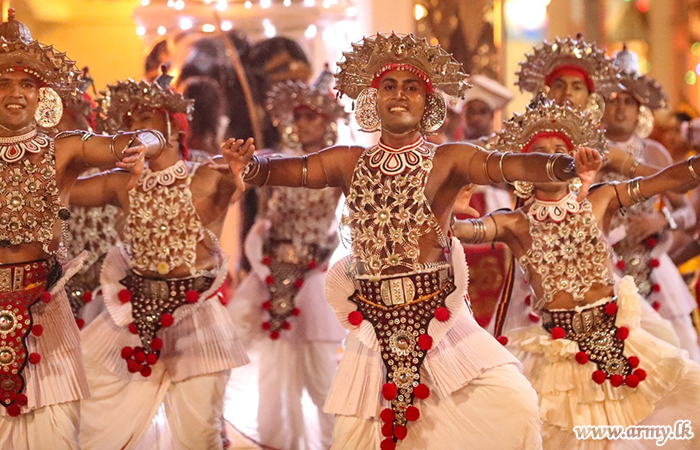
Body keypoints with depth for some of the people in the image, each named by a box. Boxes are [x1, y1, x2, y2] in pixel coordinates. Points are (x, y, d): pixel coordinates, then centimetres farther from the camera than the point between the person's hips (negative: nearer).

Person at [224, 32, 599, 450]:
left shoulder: (449, 160, -3)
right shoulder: (350, 162, 6)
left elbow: (510, 165, -18)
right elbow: (290, 169, -4)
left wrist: (566, 165, -36)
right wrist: (250, 163, -26)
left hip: (437, 317, -2)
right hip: (374, 324, 2)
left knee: (517, 407, -14)